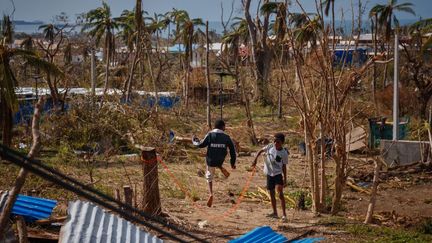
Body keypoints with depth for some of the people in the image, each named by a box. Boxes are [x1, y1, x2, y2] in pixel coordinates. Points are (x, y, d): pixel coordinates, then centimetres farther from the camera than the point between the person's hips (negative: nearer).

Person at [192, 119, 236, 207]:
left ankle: (211, 194, -7)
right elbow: (232, 149, 0)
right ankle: (221, 168, 17)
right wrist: (233, 163, 10)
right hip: (220, 161, 2)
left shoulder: (210, 135, -9)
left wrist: (194, 141, 13)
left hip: (211, 161, -2)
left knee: (209, 177, 13)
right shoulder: (226, 137, -4)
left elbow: (201, 144, -10)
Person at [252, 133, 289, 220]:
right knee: (271, 194, 12)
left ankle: (284, 214, -14)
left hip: (278, 174, -4)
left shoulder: (284, 153, -11)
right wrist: (255, 159, 3)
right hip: (269, 173, 4)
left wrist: (285, 178, -3)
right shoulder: (270, 147, -4)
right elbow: (261, 150, 12)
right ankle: (275, 213, 25)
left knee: (280, 193, -16)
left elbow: (284, 166, -4)